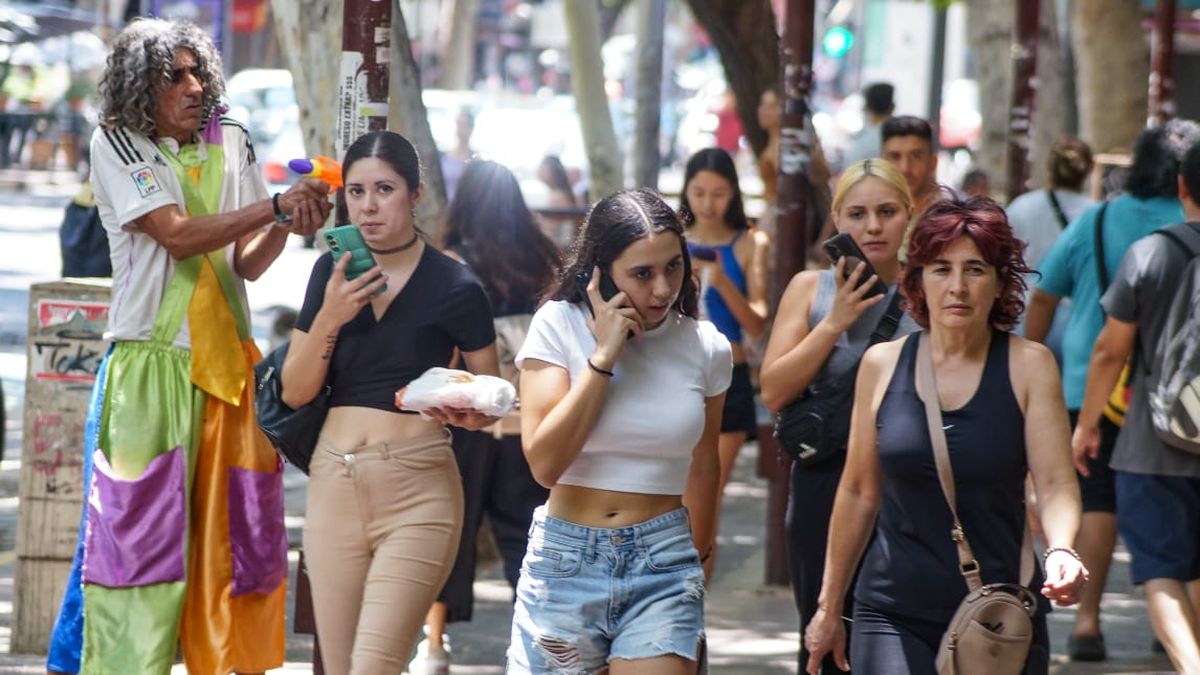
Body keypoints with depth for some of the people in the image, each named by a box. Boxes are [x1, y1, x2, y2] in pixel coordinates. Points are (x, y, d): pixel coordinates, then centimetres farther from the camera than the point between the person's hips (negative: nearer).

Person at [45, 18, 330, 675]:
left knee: (236, 536, 1)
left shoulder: (229, 143, 9)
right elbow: (177, 235, -14)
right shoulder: (117, 145, -2)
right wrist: (275, 206, -17)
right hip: (152, 367, -4)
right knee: (141, 532, -6)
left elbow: (248, 262, 6)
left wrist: (286, 225, -14)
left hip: (228, 366, 4)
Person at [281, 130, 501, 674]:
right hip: (334, 481, 5)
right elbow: (295, 393, 6)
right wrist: (330, 317, -9)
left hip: (417, 488, -5)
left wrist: (469, 413, -19)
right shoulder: (332, 272, 8)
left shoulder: (454, 287, -4)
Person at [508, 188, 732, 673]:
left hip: (663, 562, 1)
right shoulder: (560, 326, -5)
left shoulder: (705, 347, 3)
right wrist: (604, 355, -16)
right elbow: (545, 463, -15)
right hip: (566, 559, -1)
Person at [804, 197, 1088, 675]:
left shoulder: (1028, 367, -2)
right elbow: (859, 492, 11)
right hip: (894, 616, 0)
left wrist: (1061, 550, -30)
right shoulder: (882, 365, 4)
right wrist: (829, 606, 14)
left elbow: (1054, 483, -9)